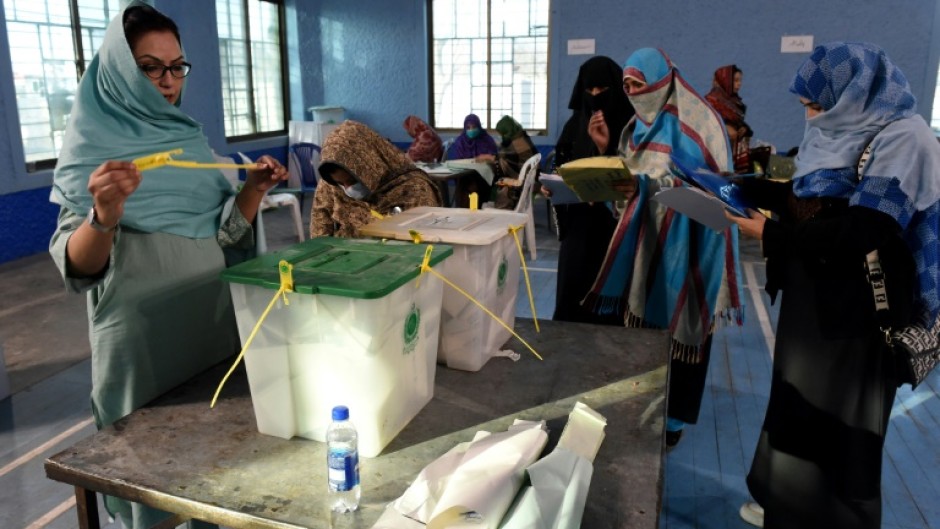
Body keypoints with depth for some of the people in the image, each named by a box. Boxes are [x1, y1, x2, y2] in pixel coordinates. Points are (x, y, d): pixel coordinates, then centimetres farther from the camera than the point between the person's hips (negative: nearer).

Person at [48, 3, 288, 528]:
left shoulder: (190, 137, 7)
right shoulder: (92, 148, -8)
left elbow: (224, 232, 8)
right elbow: (76, 268, -14)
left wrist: (253, 190, -10)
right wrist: (103, 216, -33)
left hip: (214, 318, 5)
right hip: (142, 335, -5)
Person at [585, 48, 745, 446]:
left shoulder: (696, 121, -9)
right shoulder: (639, 125, 14)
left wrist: (645, 184, -24)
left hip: (685, 236, -6)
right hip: (646, 231, 7)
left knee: (678, 326, 0)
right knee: (643, 322, 8)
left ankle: (673, 417, 13)